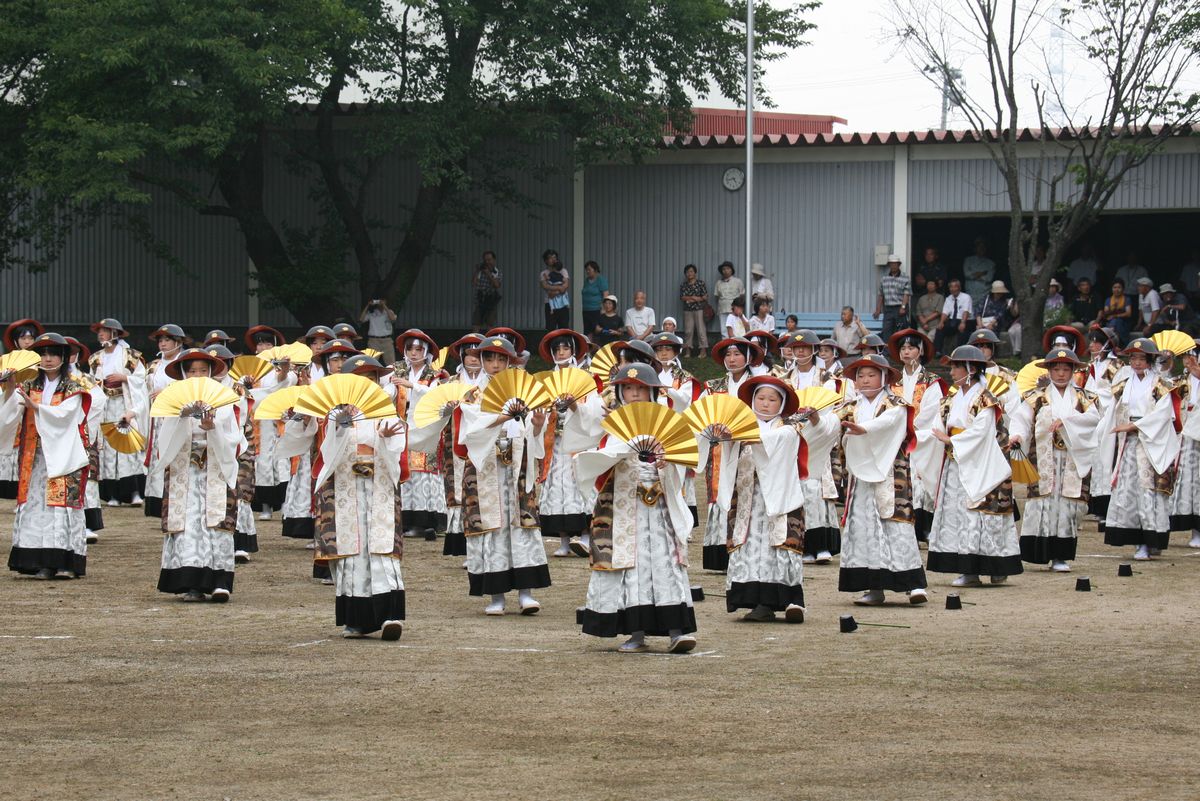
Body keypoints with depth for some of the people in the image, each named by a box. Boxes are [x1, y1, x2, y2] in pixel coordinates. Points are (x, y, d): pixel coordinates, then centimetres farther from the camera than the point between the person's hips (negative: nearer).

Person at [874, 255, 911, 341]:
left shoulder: (905, 278, 1)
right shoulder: (883, 278, 14)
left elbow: (907, 294, -7)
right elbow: (880, 295, 16)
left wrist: (903, 307, -19)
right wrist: (878, 309, 11)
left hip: (900, 309, -4)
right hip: (888, 309, 4)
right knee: (886, 331, -4)